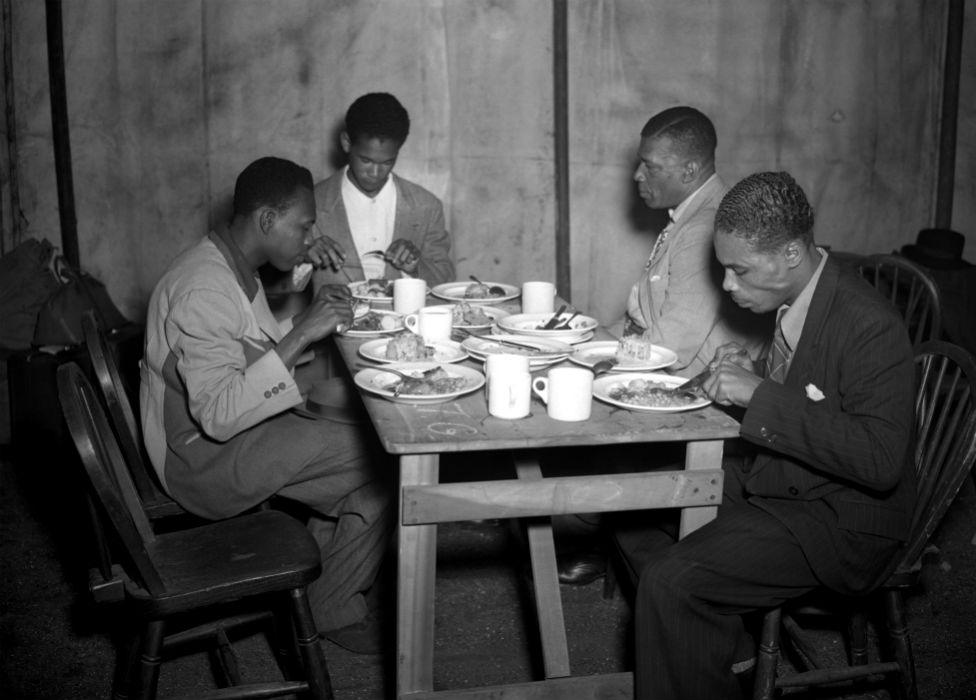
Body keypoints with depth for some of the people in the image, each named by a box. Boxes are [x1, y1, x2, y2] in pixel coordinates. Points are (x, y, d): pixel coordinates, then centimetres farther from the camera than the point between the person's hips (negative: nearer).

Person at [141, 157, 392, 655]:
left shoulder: (232, 269, 8)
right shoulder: (204, 291, -25)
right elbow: (220, 415, -31)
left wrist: (311, 311, 4)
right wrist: (301, 334, -32)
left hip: (235, 436, 10)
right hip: (208, 461, -10)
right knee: (381, 463, -15)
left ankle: (323, 592, 15)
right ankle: (334, 613, 4)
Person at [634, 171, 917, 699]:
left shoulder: (870, 327, -25)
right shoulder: (793, 304, 2)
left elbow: (880, 461, -30)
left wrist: (761, 396, -30)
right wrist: (743, 380, -4)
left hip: (837, 520, -9)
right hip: (773, 485, 9)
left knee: (669, 583, -22)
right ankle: (722, 644, 25)